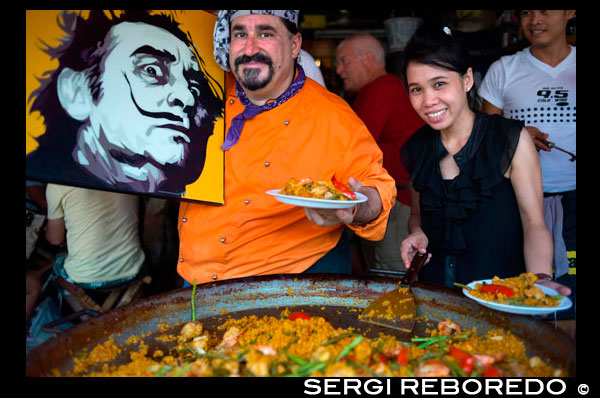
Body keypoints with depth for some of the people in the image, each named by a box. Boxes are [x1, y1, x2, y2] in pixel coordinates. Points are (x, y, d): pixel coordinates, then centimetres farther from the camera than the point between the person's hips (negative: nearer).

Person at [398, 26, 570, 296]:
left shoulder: (512, 140, -6)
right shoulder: (415, 149, 5)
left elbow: (534, 225, -8)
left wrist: (540, 280, -24)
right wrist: (417, 233, -4)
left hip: (501, 292, -3)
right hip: (435, 291, 3)